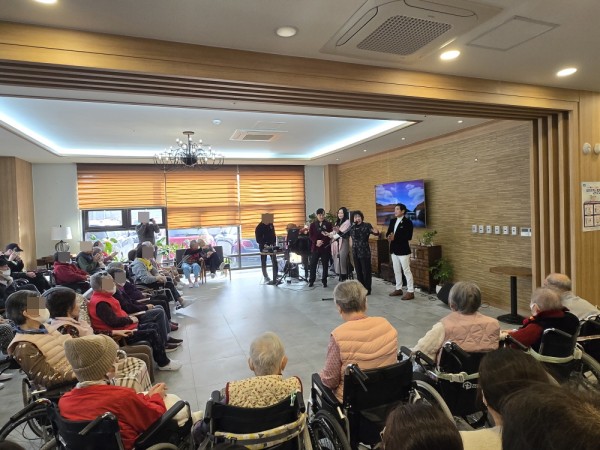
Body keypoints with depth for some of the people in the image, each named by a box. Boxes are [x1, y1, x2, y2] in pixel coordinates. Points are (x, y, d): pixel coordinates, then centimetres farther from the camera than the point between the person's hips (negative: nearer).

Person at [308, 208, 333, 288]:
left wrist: (322, 242, -17)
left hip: (325, 247, -1)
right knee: (313, 264, 3)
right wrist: (316, 241, -17)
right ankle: (311, 281, 15)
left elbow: (330, 235, -5)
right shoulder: (313, 224, 5)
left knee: (325, 265, 5)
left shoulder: (328, 224, 1)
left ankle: (324, 281, 16)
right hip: (315, 247, 1)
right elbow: (310, 235, 0)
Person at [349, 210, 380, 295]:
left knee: (366, 272, 2)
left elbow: (376, 232, -17)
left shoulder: (366, 225, -10)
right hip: (355, 253, 6)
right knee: (358, 272, 15)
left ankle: (367, 290, 12)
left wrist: (376, 232, -39)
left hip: (364, 253, -5)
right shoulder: (352, 227, 5)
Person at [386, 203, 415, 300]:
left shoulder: (408, 222, -11)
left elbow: (408, 236, -19)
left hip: (403, 250, -7)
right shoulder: (392, 221, 11)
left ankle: (410, 292, 4)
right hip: (394, 250, 7)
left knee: (406, 271, -3)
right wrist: (389, 236, -14)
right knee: (396, 271, 15)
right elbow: (388, 233, 10)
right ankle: (398, 289, 26)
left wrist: (395, 237, -24)